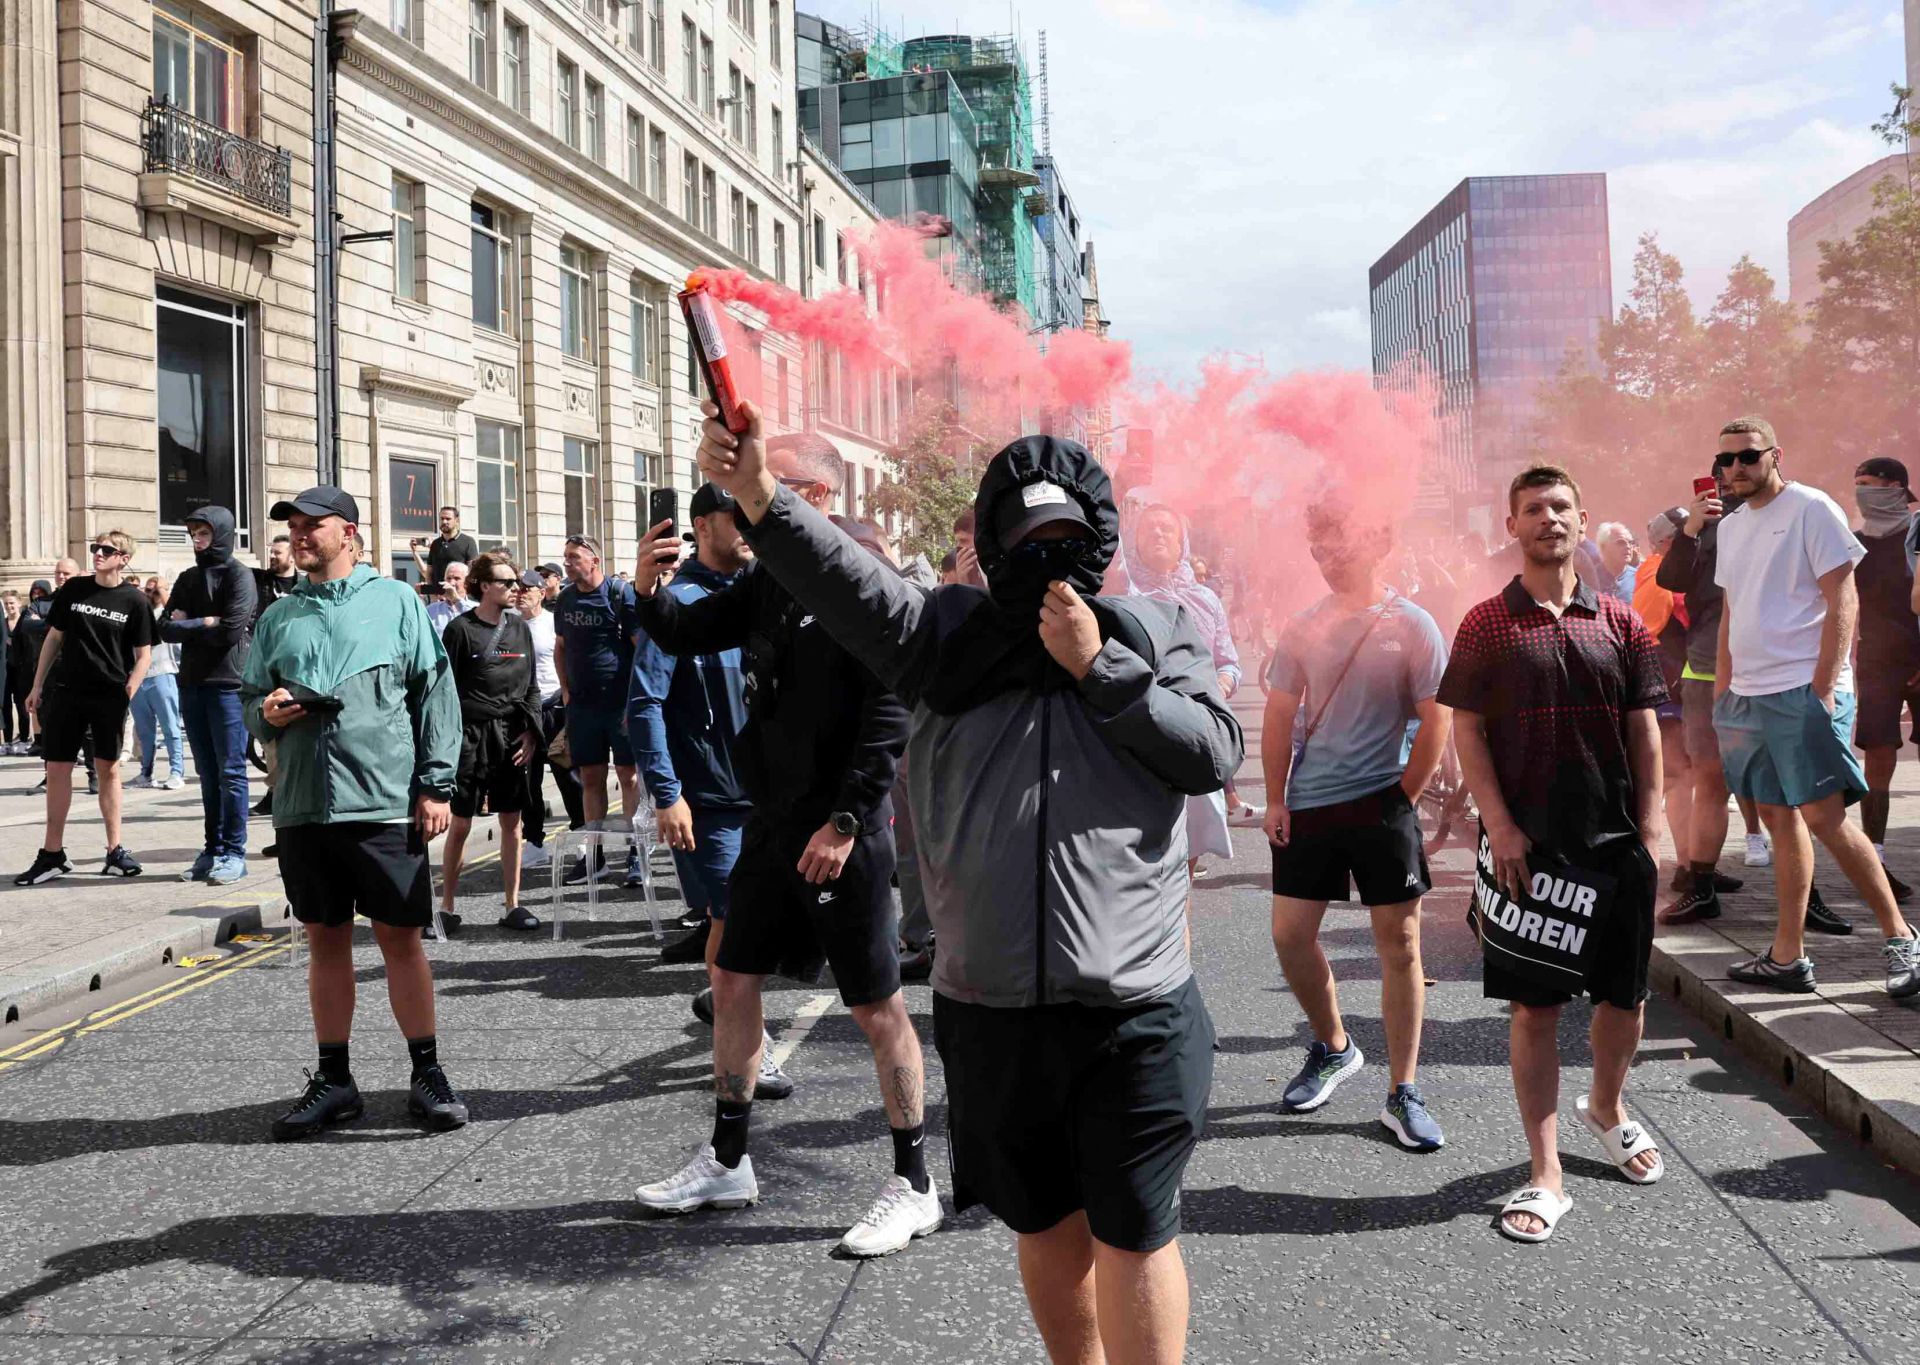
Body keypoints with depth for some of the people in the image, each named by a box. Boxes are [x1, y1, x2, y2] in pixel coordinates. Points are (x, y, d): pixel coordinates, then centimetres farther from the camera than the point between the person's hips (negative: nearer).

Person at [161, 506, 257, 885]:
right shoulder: (188, 579, 16)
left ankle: (234, 853, 1)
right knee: (208, 774, 9)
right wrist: (206, 623, -8)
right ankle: (213, 850, 15)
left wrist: (188, 624, -3)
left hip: (228, 684, -6)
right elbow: (166, 629, 7)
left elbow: (231, 630, -14)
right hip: (192, 684, 6)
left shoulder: (239, 576, -4)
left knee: (231, 772, -3)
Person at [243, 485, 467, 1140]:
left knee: (400, 938, 2)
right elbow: (251, 698, 19)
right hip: (302, 807, 4)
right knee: (326, 941, 11)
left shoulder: (395, 601, 2)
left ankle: (427, 1074, 13)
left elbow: (435, 693, 0)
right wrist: (266, 713, -5)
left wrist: (436, 785, -6)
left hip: (384, 806, -4)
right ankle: (334, 1080, 21)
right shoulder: (279, 617, 14)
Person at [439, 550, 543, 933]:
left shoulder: (520, 628, 10)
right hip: (471, 734, -4)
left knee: (512, 821, 6)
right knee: (460, 824, 2)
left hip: (512, 736, 4)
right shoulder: (460, 629, -5)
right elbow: (445, 689, -5)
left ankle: (512, 905, 13)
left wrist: (531, 732, 2)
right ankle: (446, 906, 12)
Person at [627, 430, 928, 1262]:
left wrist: (844, 821, -21)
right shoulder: (769, 580, 11)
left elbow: (890, 715, -19)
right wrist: (648, 591, -3)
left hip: (844, 828, -8)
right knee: (733, 981, 14)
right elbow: (687, 637, 19)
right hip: (773, 820, 9)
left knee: (875, 1005, 0)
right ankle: (727, 1163, 30)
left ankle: (914, 1186, 13)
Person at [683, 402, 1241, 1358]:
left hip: (1133, 1011, -2)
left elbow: (1215, 752, -5)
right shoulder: (951, 633, 5)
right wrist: (762, 497, -29)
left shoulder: (1153, 630, 6)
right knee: (1047, 1229, 18)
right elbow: (850, 584, -13)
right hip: (990, 1013, 2)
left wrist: (1101, 667, -10)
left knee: (1133, 1235, 4)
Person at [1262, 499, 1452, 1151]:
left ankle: (1403, 1094, 8)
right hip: (1306, 806, 4)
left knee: (1399, 941, -1)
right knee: (1289, 935, 5)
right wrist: (1276, 800, 3)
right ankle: (1332, 1047, 30)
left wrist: (1403, 798, -6)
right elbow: (1278, 719, 10)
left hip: (1382, 804, -4)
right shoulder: (1303, 628, 6)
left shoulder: (1411, 626, -4)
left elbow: (1437, 721, -4)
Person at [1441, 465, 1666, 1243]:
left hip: (1616, 838, 3)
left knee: (1625, 996, 12)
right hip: (1527, 842, -3)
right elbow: (1466, 728, -2)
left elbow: (1644, 731, 8)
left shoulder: (1619, 622, 6)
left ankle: (1607, 1109, 42)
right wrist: (1498, 825, -10)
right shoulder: (1487, 624, -1)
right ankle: (1546, 1177, 9)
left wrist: (1651, 826, 2)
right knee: (1534, 1006, 1)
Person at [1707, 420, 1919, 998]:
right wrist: (1722, 691, 15)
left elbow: (1843, 601, -10)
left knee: (1823, 817, -11)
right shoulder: (1731, 526, 16)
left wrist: (1823, 688, -17)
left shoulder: (1811, 509, -6)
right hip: (1749, 693, 7)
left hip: (1805, 690, -7)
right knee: (1779, 818, 8)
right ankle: (1786, 957, 12)